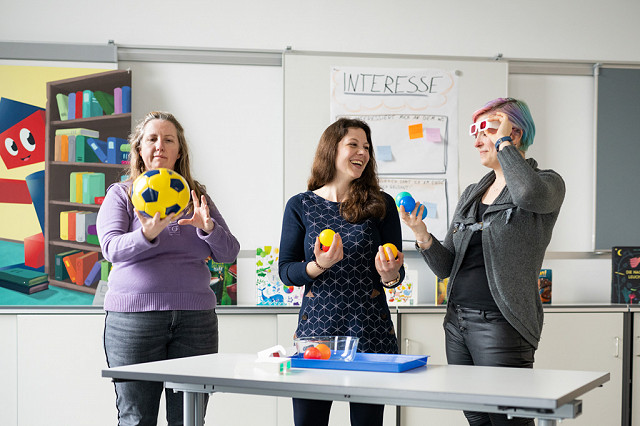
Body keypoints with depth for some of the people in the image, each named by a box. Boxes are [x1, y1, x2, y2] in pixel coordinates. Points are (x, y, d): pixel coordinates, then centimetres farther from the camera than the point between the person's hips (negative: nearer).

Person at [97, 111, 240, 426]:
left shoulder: (198, 197, 14)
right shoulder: (120, 194, 7)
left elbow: (229, 253, 7)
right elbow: (111, 248, -9)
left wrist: (208, 227, -14)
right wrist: (148, 234, -28)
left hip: (195, 317, 3)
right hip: (134, 315, -2)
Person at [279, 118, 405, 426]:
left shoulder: (381, 204, 6)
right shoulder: (300, 206, 5)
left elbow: (396, 275, 8)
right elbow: (286, 271, 4)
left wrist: (390, 274, -15)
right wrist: (318, 267, -15)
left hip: (370, 331, 0)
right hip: (315, 328, 0)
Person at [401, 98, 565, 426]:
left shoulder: (548, 182, -2)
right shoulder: (470, 195, 16)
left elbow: (530, 193, -30)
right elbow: (446, 267, 13)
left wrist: (503, 141, -16)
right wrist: (422, 236, -7)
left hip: (501, 325, -7)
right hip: (457, 322, 7)